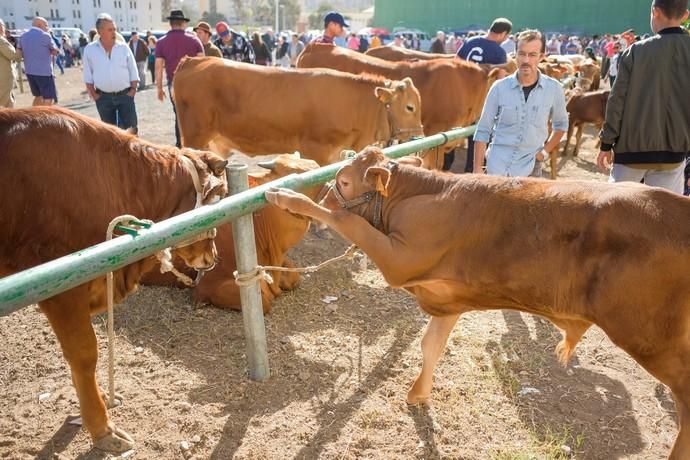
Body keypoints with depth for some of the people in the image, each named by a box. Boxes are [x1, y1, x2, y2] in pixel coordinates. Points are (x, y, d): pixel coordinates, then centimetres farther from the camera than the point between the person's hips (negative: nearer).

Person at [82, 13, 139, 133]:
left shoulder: (124, 47, 1)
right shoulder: (90, 49, 0)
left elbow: (133, 71, 4)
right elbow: (88, 76, 4)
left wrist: (133, 90, -4)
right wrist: (94, 95, -1)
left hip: (125, 95, 0)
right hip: (104, 97, 0)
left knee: (130, 129, -1)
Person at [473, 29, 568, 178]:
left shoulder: (553, 88, -2)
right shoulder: (500, 87, -5)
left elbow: (561, 124, 15)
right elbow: (483, 131, -1)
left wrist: (545, 151, 3)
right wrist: (477, 169, -5)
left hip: (530, 169, 1)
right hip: (497, 167, -1)